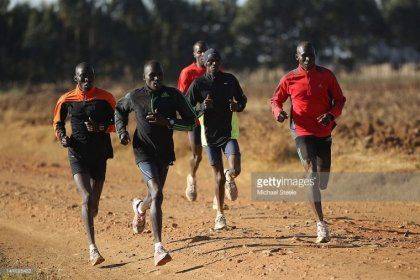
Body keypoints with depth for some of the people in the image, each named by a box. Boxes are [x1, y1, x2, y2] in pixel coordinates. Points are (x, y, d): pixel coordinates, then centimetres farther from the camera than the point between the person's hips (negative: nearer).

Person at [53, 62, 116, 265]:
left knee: (94, 202, 10)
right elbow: (58, 123, 15)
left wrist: (99, 127, -13)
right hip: (78, 155, -2)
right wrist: (62, 137, -5)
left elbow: (115, 123, 5)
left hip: (100, 155, 2)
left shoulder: (105, 98, 1)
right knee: (87, 198, -18)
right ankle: (92, 248, -22)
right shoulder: (66, 100, 1)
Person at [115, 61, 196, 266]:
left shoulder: (173, 95, -5)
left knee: (155, 195, 19)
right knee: (157, 194, -21)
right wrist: (122, 131, 1)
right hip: (144, 152, -3)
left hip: (165, 152, 3)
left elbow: (191, 122, -5)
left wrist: (167, 122, -20)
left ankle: (139, 208, 59)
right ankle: (158, 247, -23)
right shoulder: (134, 97, -6)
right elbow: (120, 109, 16)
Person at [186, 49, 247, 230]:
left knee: (235, 171, -17)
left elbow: (242, 100, 14)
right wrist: (202, 107, -22)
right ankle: (220, 214, 19)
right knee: (219, 177, 3)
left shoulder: (230, 79, 3)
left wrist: (237, 106, -9)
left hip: (229, 132, 1)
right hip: (210, 134, -1)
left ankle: (229, 177, 23)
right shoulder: (198, 84, -4)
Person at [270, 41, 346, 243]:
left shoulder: (326, 75, 3)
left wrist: (332, 114, -12)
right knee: (312, 174, -19)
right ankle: (320, 223, -22)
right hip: (302, 132, -3)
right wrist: (278, 112, -10)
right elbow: (275, 100, 12)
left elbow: (340, 100, 8)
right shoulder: (289, 79, 0)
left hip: (324, 132, 3)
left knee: (323, 182, 9)